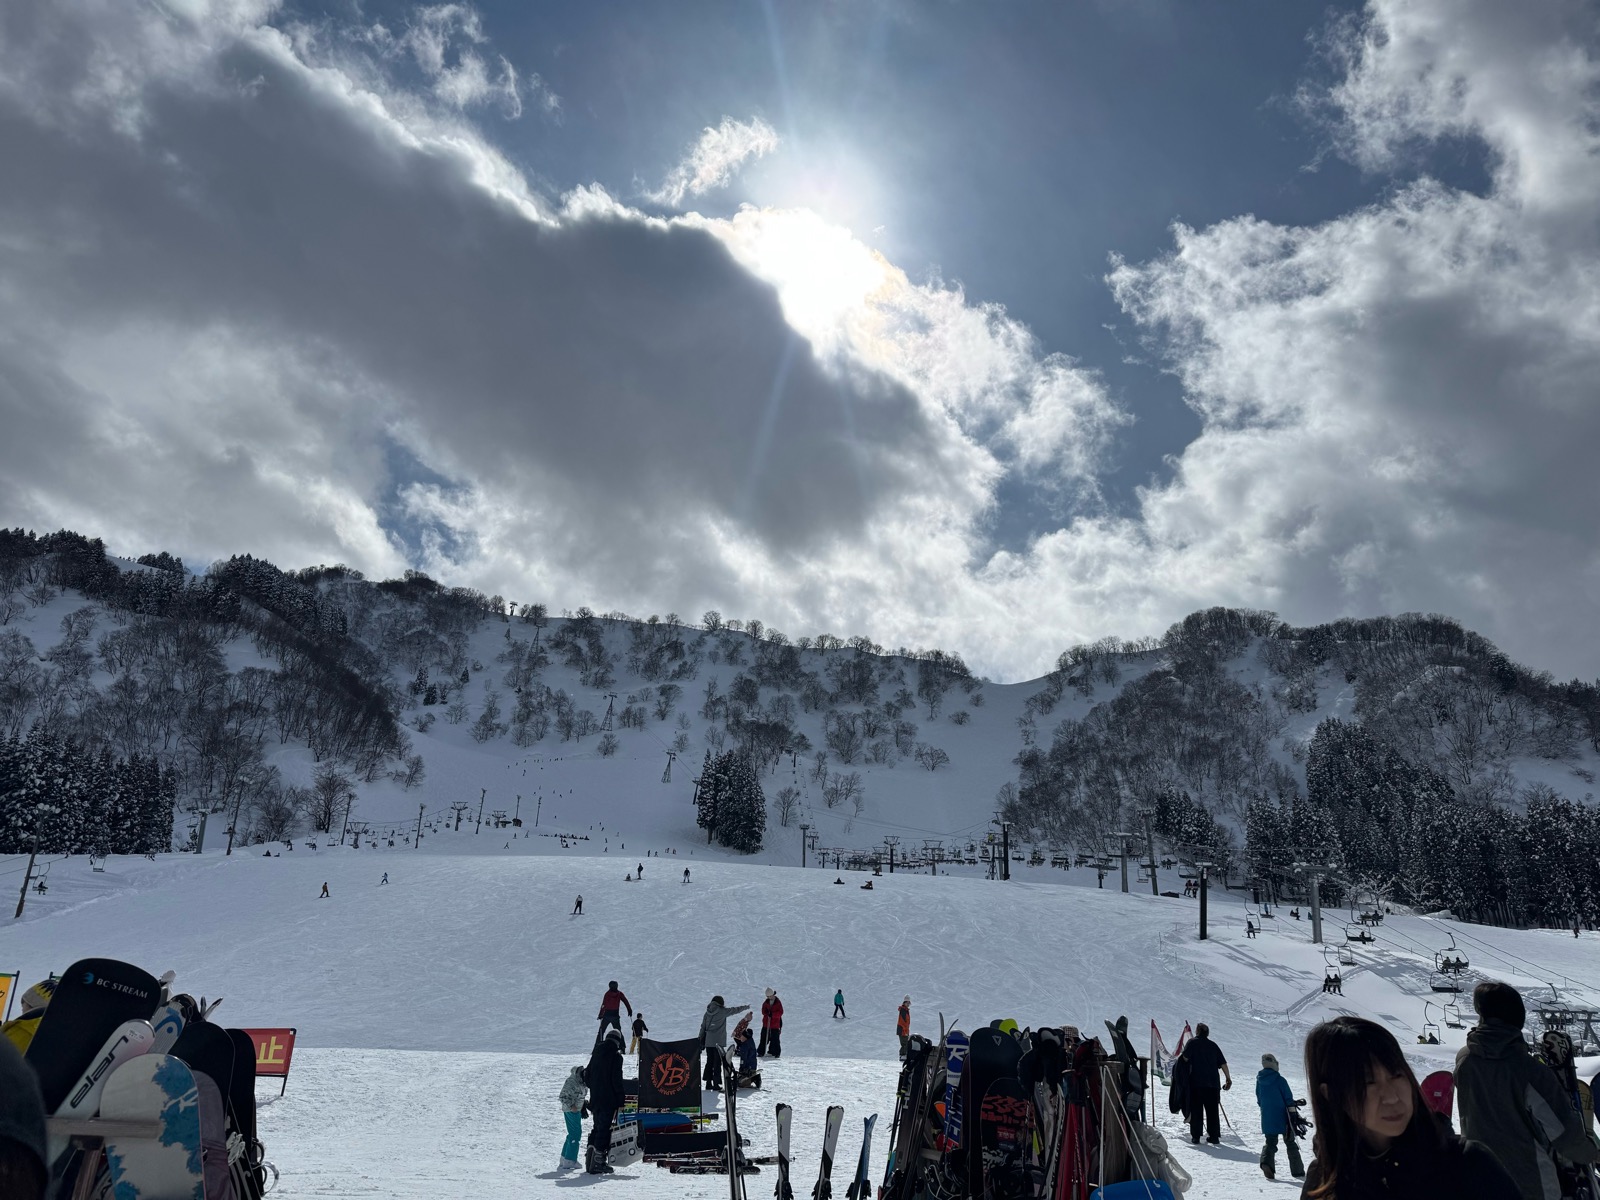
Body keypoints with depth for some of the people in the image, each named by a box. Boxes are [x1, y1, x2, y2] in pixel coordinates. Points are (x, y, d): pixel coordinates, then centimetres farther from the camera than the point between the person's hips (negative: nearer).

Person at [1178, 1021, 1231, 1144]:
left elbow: (1185, 1057, -13)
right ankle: (1214, 1136, 12)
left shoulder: (1193, 1042, -2)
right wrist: (1228, 1078, 14)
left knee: (1196, 1110, 2)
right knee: (1212, 1110, 12)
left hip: (1196, 1082, -3)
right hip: (1213, 1083, 3)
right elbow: (1223, 1063, 7)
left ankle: (1195, 1136, -1)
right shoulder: (1213, 1045, 9)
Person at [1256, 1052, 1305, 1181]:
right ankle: (1298, 1172, 15)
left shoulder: (1259, 1080, 5)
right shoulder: (1279, 1080, -12)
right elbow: (1289, 1099, -12)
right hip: (1282, 1119, -3)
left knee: (1270, 1143, 9)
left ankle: (1266, 1162, -17)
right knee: (1290, 1144, 12)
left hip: (1267, 1120, 3)